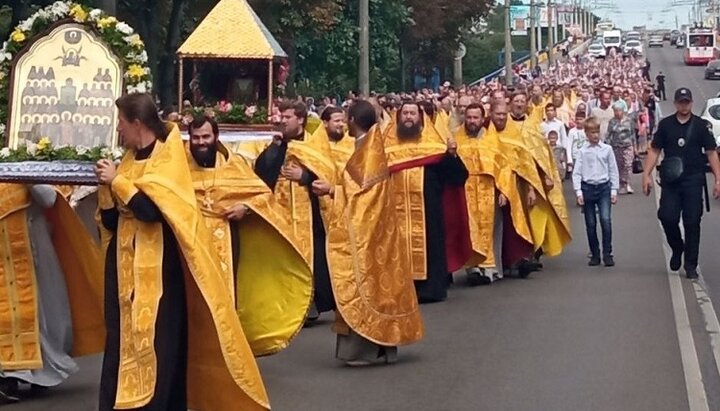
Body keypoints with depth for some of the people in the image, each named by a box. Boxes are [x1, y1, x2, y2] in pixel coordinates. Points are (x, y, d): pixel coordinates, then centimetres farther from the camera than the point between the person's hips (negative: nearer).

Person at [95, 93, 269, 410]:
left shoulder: (169, 155, -7)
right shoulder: (130, 158, 12)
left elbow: (151, 209, -22)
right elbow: (111, 222, 11)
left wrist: (117, 181, -12)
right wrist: (107, 186, -4)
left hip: (158, 269, -7)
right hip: (126, 269, 7)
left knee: (156, 345, -6)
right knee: (122, 343, 7)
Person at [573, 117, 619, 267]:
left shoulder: (607, 149, 4)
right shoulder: (582, 151, 3)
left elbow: (613, 170, 8)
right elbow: (576, 173, 2)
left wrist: (614, 190, 3)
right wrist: (578, 192, -5)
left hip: (604, 187, -1)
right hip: (587, 188, 1)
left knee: (606, 219, -15)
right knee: (590, 224, 5)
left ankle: (607, 254, -9)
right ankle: (595, 254, 15)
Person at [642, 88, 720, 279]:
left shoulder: (701, 125, 2)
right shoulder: (665, 124, 6)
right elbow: (654, 150, 9)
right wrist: (646, 175, 0)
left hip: (693, 180, -1)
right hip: (670, 181, 1)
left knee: (692, 222, 0)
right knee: (667, 217, -8)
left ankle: (690, 265, 10)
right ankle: (677, 249, 22)